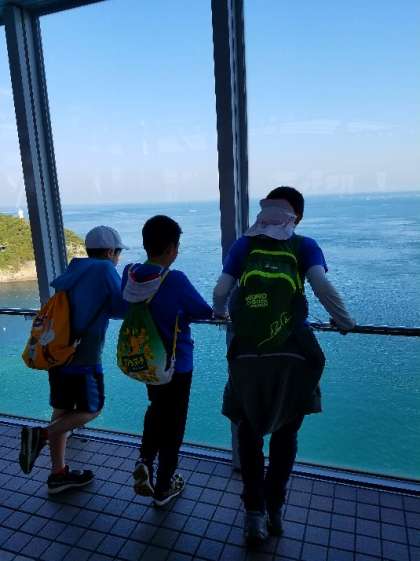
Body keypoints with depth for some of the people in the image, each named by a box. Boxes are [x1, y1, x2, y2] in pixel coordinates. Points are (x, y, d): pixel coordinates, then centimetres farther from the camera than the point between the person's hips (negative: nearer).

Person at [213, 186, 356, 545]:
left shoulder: (245, 245, 6)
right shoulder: (304, 246, 4)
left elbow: (220, 291, -3)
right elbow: (322, 285, -13)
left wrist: (219, 312, 20)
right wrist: (344, 322, 4)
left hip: (248, 355, 0)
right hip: (293, 354, 1)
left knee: (249, 433, 19)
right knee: (285, 432, 21)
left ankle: (255, 514, 19)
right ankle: (274, 510, 32)